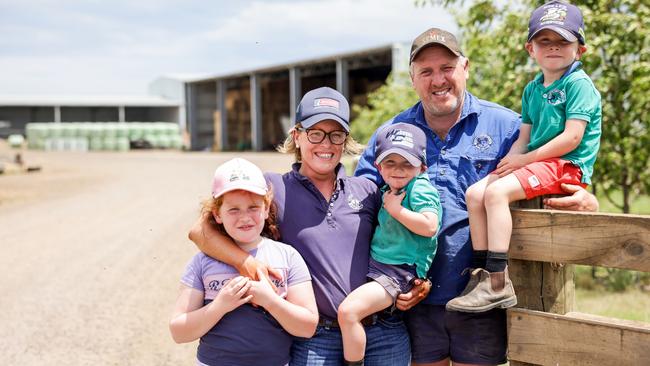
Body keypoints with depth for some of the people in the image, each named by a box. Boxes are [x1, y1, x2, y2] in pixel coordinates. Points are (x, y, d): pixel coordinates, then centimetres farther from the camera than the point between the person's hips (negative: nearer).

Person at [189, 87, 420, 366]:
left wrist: (416, 282, -2)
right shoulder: (274, 189, -1)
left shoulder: (367, 190, 8)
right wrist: (245, 262, -22)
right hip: (316, 342, -3)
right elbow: (201, 230, -6)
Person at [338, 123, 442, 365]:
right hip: (375, 264, 10)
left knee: (348, 310, -25)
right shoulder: (388, 190, 14)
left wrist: (396, 209, -17)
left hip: (399, 271, -10)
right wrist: (389, 203, 14)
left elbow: (429, 226, -24)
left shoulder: (420, 188, -10)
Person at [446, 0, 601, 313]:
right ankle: (483, 272, -4)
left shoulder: (579, 84, -7)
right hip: (536, 164, 9)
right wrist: (508, 163, -6)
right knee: (474, 193, -5)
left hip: (566, 166, -8)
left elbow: (572, 137, -17)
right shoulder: (532, 90, 17)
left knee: (496, 193, -26)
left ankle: (497, 284, -25)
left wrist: (524, 159, -15)